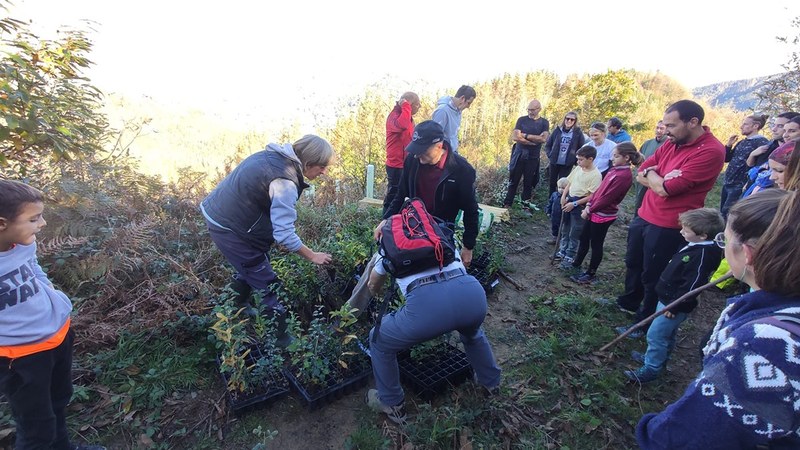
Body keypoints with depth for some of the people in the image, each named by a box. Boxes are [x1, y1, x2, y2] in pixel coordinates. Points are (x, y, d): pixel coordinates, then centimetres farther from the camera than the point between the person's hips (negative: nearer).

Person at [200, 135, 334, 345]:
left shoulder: (276, 155, -1)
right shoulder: (285, 182, -27)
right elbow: (284, 235, -27)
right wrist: (313, 256, -13)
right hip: (229, 229, -9)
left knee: (250, 267, 29)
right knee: (268, 285, 0)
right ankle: (281, 340, 14)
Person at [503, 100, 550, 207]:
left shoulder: (544, 122, 5)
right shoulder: (522, 120, 3)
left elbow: (543, 139, -11)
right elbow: (515, 137, -10)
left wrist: (526, 136, -12)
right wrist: (535, 140, -12)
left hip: (533, 157, 1)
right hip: (519, 155, 0)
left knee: (529, 183, 6)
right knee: (513, 181, 2)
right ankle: (507, 204, 7)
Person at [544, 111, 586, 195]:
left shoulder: (578, 132, -4)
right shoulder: (557, 130, 0)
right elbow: (547, 145, 7)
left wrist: (575, 159, -4)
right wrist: (550, 155, -2)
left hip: (567, 164, -2)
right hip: (554, 162, 2)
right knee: (552, 183, 12)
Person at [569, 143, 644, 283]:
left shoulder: (624, 176, -20)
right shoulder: (614, 169, 7)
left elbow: (607, 198, -21)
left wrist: (589, 210, -13)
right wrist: (589, 204, 0)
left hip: (603, 215, -8)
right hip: (594, 212, 8)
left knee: (596, 244, 5)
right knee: (583, 239, 19)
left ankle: (590, 274, 21)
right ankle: (576, 264, 36)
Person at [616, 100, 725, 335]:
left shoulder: (711, 151, -22)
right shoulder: (672, 142, 3)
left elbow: (664, 189, -26)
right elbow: (640, 175, 4)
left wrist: (651, 174, -7)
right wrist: (661, 179, -15)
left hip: (668, 227, -8)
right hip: (644, 216, 8)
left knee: (652, 276, 9)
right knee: (633, 264, 24)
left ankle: (645, 321, 30)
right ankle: (628, 303, 47)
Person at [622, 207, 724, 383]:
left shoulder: (703, 254, -24)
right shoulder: (694, 246, 5)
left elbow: (691, 286, -26)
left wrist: (674, 307, -21)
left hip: (676, 305, -10)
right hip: (668, 299, 10)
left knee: (656, 335, -3)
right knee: (666, 334, 24)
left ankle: (651, 369, 8)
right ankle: (654, 358, 39)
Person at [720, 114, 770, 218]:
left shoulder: (762, 143, -9)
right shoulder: (741, 142, 15)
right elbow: (726, 159, 18)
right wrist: (729, 145, 4)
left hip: (740, 186, -8)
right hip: (727, 184, 8)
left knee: (727, 214, -9)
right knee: (722, 214, 11)